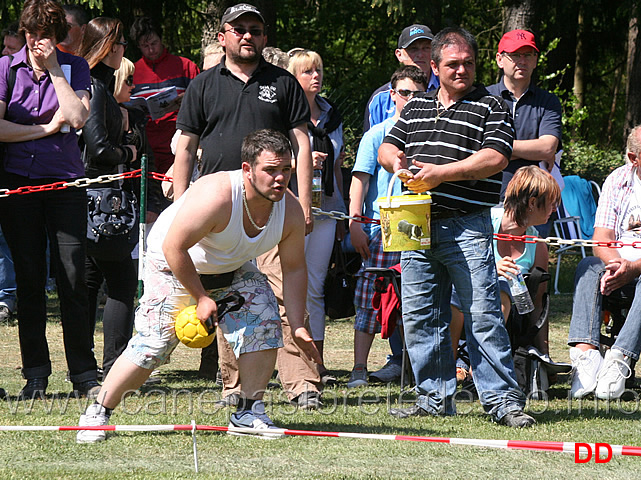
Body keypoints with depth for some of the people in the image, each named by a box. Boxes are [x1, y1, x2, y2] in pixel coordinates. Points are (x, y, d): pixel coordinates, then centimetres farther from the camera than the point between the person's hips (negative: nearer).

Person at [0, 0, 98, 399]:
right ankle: (36, 375, 9)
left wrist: (53, 68, -9)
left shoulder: (75, 67, 4)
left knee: (73, 280, -5)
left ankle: (84, 374, 1)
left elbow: (78, 117, -12)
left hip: (65, 181, 0)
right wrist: (47, 128, -7)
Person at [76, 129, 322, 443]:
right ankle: (97, 413, -3)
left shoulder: (290, 211, -18)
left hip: (233, 270, 6)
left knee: (265, 322, -12)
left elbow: (294, 269, -5)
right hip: (174, 266, -6)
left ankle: (249, 412, 1)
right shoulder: (215, 196, -37)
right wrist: (201, 297, -26)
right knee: (154, 342, -15)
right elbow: (174, 246, -32)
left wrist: (297, 326, -11)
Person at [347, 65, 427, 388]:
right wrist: (355, 222, -10)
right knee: (370, 298, -9)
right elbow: (360, 179, 0)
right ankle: (359, 367, -8)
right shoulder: (377, 134, 4)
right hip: (381, 225, -3)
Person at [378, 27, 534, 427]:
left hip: (467, 226, -5)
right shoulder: (416, 107, 18)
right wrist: (395, 159, -3)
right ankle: (435, 397, 16)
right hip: (417, 227, 6)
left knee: (483, 313, -9)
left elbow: (495, 158, -11)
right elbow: (387, 147, 22)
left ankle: (503, 398, -5)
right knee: (420, 315, 7)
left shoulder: (491, 107, 1)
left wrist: (440, 173, -17)